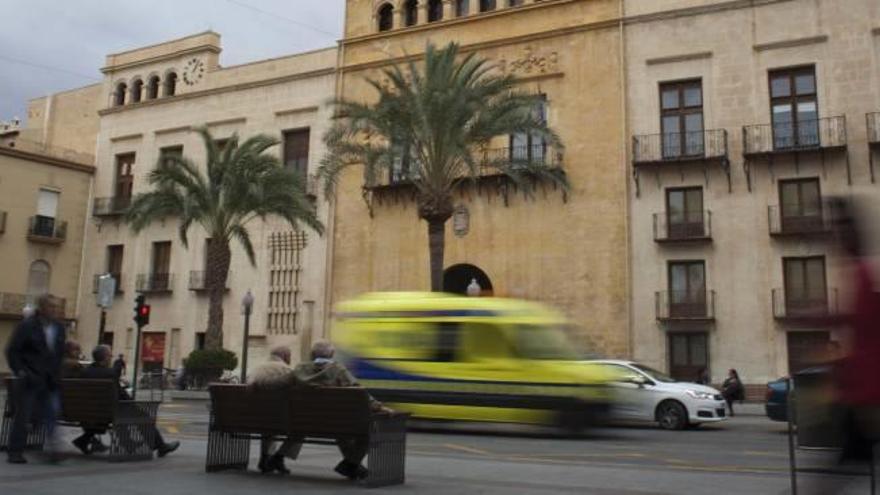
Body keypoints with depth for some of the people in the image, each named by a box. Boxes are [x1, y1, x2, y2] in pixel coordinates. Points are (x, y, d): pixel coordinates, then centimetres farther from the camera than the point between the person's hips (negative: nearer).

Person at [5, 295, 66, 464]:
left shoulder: (59, 328, 7)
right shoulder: (27, 326, -7)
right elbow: (12, 351, -6)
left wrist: (57, 374, 9)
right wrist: (21, 372, -14)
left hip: (50, 382, 4)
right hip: (30, 380, -4)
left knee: (51, 415, -3)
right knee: (23, 416, 4)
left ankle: (52, 449, 0)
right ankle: (15, 452, 14)